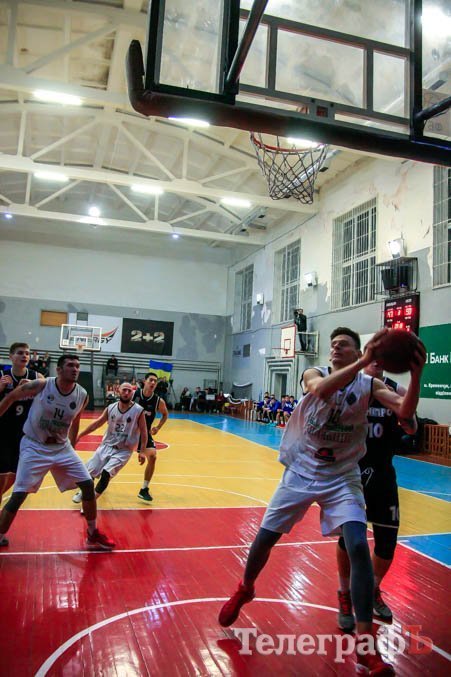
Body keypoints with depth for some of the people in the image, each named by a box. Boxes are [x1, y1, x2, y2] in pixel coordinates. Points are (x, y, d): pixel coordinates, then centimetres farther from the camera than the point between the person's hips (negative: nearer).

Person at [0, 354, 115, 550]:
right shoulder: (41, 385, -20)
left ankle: (93, 535, 17)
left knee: (88, 485, 1)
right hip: (34, 447, -4)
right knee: (18, 496, -10)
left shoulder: (82, 395, -9)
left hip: (61, 447, 4)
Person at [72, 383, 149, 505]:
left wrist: (142, 451, -12)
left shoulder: (138, 410, -12)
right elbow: (97, 423, 7)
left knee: (106, 473, -19)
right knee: (89, 471, 6)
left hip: (124, 450, -4)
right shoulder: (111, 408, -2)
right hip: (107, 445, 4)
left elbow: (143, 432, -7)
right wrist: (79, 435, 7)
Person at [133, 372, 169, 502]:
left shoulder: (159, 401, -14)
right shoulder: (134, 394, -18)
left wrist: (158, 427, -6)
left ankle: (144, 490, 0)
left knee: (152, 457, -14)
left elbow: (165, 414, 7)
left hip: (145, 433, 1)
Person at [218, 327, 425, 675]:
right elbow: (320, 390, -33)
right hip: (301, 473, 1)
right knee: (265, 537, 9)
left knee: (359, 547, -16)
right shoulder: (314, 373, -7)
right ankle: (245, 590, 40)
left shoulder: (370, 384, -5)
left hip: (342, 478, 0)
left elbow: (405, 411, -22)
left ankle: (365, 646, -2)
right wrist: (363, 363, -42)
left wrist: (416, 374, -39)